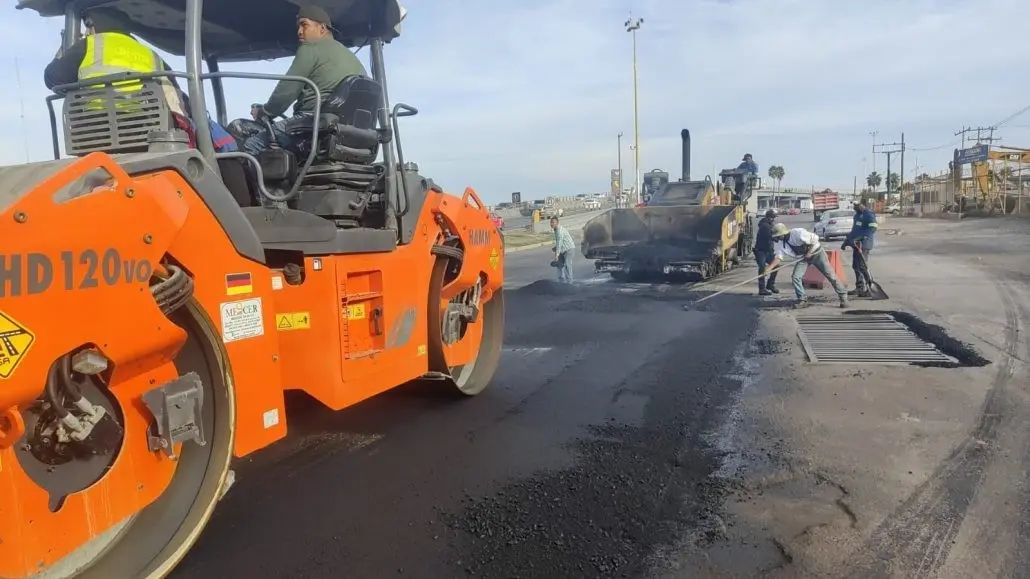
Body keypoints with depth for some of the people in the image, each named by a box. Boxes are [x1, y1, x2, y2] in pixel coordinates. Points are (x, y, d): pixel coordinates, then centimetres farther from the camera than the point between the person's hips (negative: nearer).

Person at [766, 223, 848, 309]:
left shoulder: (798, 233, -29)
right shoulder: (779, 243, -11)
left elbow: (814, 238, -20)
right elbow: (778, 257, -13)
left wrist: (809, 252, -18)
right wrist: (769, 268, -26)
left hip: (816, 253, -5)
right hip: (802, 258, 5)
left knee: (830, 275, -5)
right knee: (795, 277, -12)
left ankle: (843, 297, 6)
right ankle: (802, 300, 1)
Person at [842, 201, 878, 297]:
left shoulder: (869, 215, -11)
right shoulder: (857, 215, 18)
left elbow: (872, 229, -21)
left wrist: (861, 238, -28)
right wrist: (846, 240, 22)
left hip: (864, 244, -9)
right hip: (856, 243, 9)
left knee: (862, 266, -14)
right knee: (855, 266, 11)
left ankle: (870, 287, -9)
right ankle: (859, 287, 20)